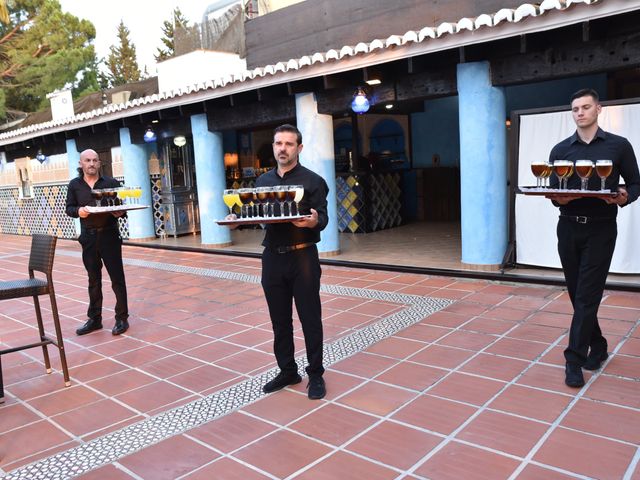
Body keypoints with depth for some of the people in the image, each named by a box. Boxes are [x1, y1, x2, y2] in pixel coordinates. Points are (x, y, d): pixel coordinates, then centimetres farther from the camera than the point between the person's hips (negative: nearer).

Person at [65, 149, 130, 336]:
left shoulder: (111, 183, 1)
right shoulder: (74, 185, 7)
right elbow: (69, 208, 7)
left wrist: (120, 212, -20)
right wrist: (78, 211, -15)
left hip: (109, 235, -2)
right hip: (88, 237, 3)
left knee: (117, 278, 0)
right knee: (93, 280, 12)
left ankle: (122, 318, 10)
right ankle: (94, 319, 21)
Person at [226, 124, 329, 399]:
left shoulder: (313, 181, -3)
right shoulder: (262, 181, 12)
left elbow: (323, 218, -10)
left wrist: (314, 221, -32)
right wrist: (237, 219, -4)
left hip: (302, 256, -5)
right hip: (272, 257, 5)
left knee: (310, 319, 3)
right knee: (279, 319, 12)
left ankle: (315, 374, 18)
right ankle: (287, 371, 27)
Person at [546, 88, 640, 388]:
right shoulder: (560, 150, 8)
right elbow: (552, 191, 7)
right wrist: (558, 199, -16)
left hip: (601, 229, -3)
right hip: (568, 228, 3)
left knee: (587, 296, -6)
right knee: (577, 294, 10)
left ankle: (575, 359, -1)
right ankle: (597, 346, 29)